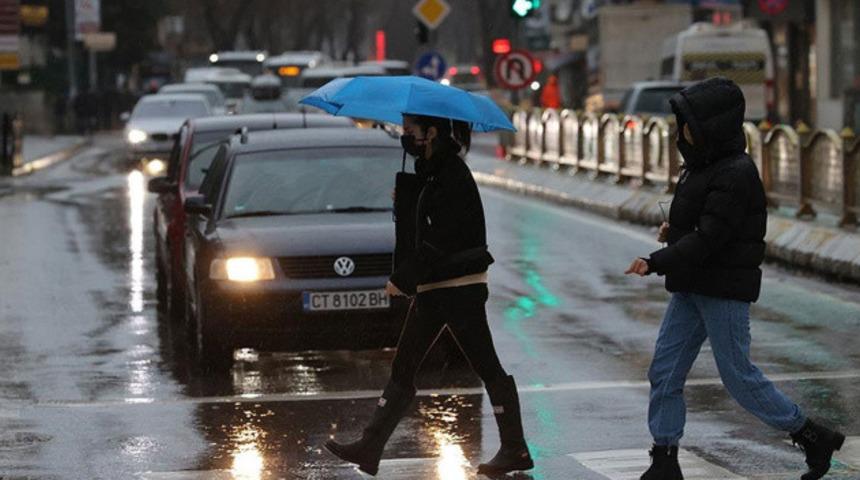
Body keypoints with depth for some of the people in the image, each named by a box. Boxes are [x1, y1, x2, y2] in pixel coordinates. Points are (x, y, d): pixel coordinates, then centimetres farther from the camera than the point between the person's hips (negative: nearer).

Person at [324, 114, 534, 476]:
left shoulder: (452, 175, -16)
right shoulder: (431, 171, 13)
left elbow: (441, 239, -21)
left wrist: (404, 278, -18)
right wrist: (402, 201, 3)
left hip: (459, 286, -10)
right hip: (432, 286, 10)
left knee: (487, 368, -3)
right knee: (402, 369, 8)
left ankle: (515, 451, 4)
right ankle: (369, 448, 9)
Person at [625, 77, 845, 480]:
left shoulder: (736, 175, -20)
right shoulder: (704, 165, 10)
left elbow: (710, 237, -25)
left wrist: (656, 263, -25)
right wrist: (676, 227, 5)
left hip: (725, 291, -9)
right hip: (691, 288, 9)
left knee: (738, 375, -2)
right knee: (664, 372, 5)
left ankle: (813, 437, 14)